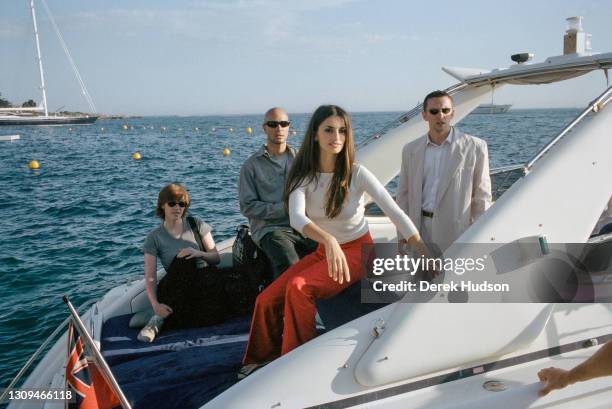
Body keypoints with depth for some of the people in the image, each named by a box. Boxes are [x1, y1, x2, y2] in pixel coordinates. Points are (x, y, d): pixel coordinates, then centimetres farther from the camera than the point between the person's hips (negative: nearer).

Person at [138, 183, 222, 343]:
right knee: (183, 260, -34)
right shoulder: (154, 238, 0)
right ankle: (163, 314, -22)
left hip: (205, 282, 1)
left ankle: (162, 319, -15)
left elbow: (216, 257, 4)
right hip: (177, 288, -1)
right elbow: (150, 277, -7)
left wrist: (199, 253, -19)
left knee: (217, 315, -33)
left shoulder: (196, 224, 6)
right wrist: (155, 304, -25)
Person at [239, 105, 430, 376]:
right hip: (325, 251, 4)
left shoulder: (357, 173, -16)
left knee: (298, 288, -28)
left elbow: (396, 213, -20)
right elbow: (296, 217, -29)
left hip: (358, 251, -4)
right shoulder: (303, 176, -9)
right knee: (267, 300, -9)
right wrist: (329, 240, -49)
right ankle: (262, 359, 16)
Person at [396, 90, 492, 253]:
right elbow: (404, 195, 10)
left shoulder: (475, 147, -3)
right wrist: (402, 235, 5)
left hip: (457, 233, -3)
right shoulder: (410, 150, 6)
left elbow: (482, 197, -1)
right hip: (420, 230, 3)